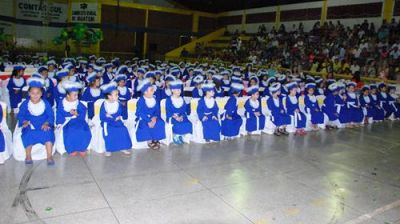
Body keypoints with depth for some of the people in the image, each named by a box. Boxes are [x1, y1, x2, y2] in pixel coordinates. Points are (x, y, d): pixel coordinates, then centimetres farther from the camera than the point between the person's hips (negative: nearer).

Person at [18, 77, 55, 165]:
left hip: (44, 125, -1)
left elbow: (50, 116, -1)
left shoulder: (46, 103, 0)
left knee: (48, 133, -31)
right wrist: (25, 122, -18)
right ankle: (28, 156, -11)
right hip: (30, 126, 1)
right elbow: (20, 115, 4)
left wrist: (46, 123, -20)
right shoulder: (25, 104, 3)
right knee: (28, 134, -31)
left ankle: (49, 156, -25)